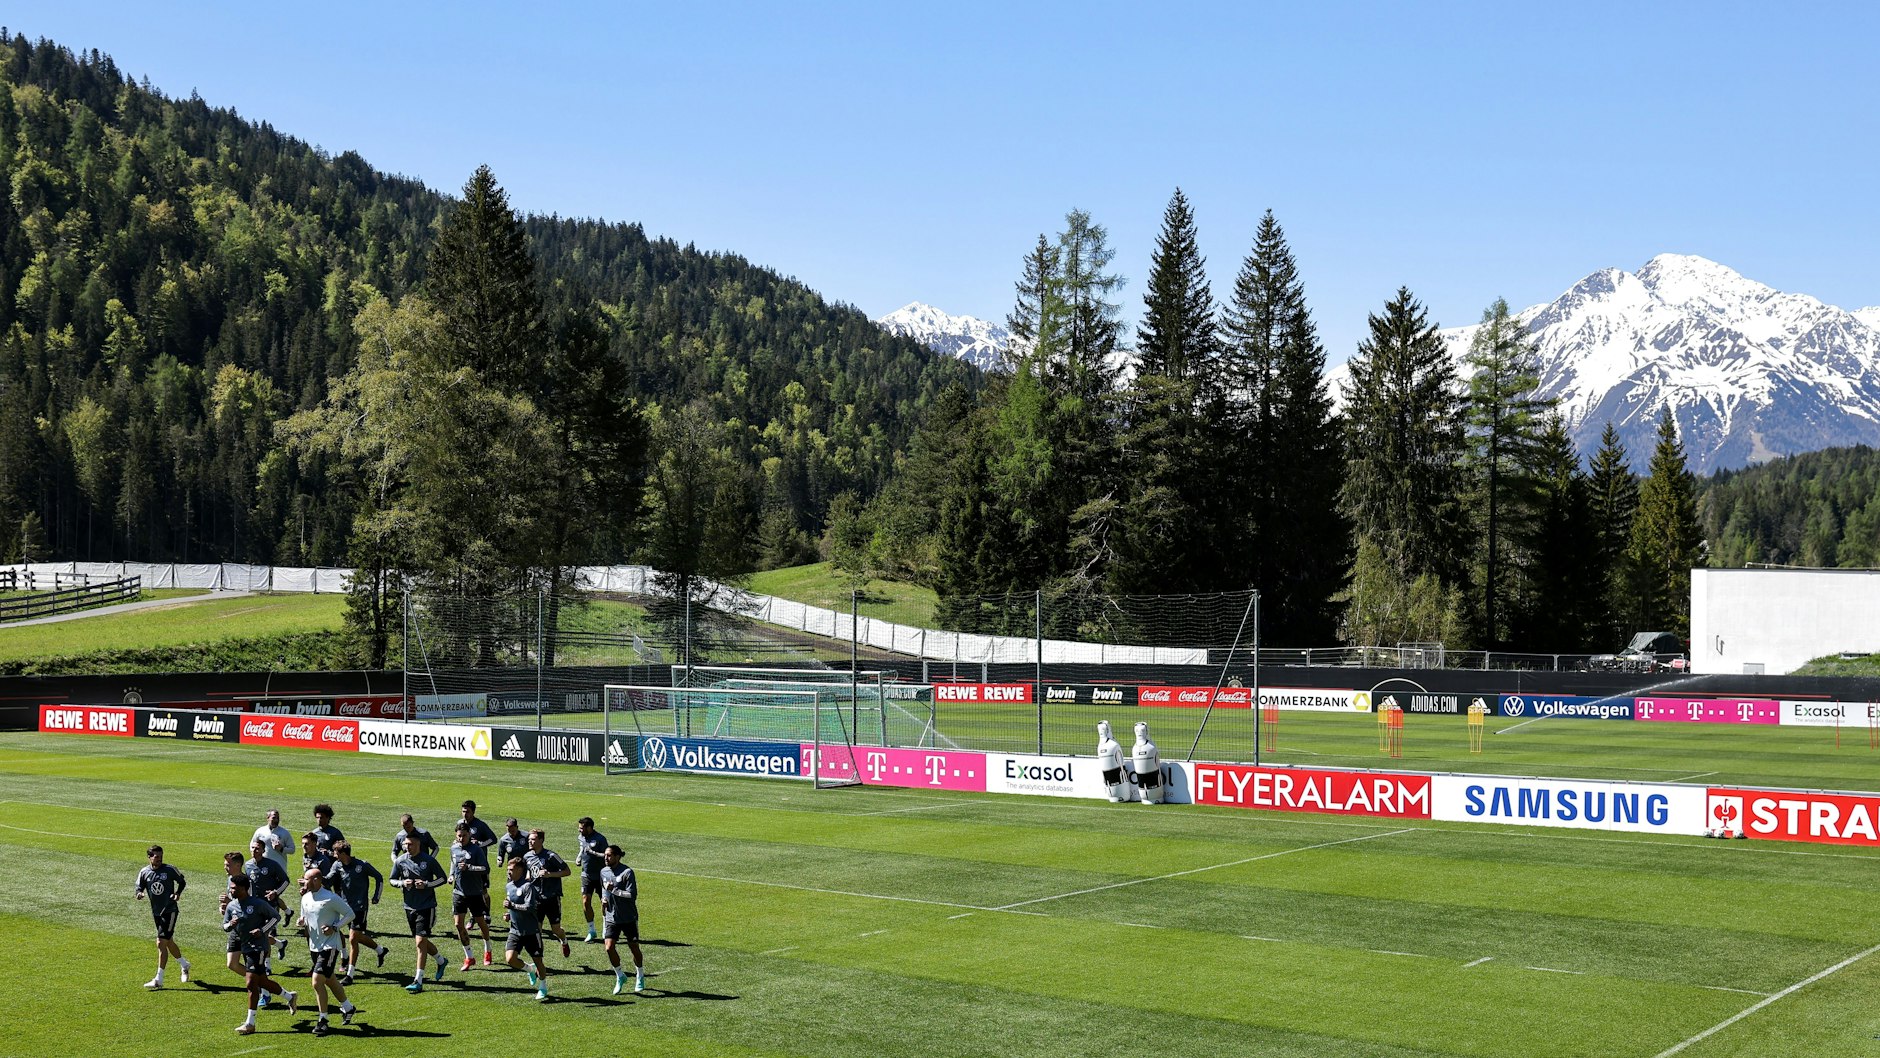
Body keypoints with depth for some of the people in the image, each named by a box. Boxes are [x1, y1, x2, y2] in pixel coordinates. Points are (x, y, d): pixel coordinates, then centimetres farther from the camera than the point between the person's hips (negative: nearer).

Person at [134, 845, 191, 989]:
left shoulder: (170, 870, -9)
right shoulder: (144, 872, 0)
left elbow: (182, 881, 5)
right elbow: (139, 888, 6)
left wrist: (178, 893, -13)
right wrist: (140, 894, -17)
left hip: (169, 911, -5)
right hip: (156, 912, 5)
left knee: (161, 943, -13)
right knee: (169, 942, 18)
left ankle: (159, 979, -11)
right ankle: (184, 964, 43)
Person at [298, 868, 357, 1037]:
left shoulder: (330, 898, -17)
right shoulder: (306, 898, 5)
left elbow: (350, 914, -9)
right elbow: (305, 916, 20)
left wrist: (334, 928, -19)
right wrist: (302, 920, -4)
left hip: (330, 945, -8)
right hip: (314, 945, 8)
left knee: (317, 980, -15)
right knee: (330, 980, 19)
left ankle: (323, 1020, -6)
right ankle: (347, 1008, 40)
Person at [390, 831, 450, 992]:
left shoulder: (428, 860, -9)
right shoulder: (401, 861, 0)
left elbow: (442, 878, 0)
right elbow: (392, 880, 11)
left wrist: (427, 884, -16)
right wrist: (403, 883, -10)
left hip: (427, 906, -5)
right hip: (409, 906, 5)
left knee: (420, 942, -11)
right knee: (419, 942, 13)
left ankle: (418, 981, -8)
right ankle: (440, 961, 41)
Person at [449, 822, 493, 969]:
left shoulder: (476, 849, -12)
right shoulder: (454, 848, 5)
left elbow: (486, 869, -17)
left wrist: (468, 867, -27)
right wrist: (451, 875, 9)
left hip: (475, 892, -4)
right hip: (458, 892, 4)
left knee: (480, 921, 9)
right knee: (458, 924, -5)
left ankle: (487, 951, 33)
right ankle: (469, 958, 5)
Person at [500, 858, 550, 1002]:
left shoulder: (527, 886, -15)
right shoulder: (508, 887, 10)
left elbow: (529, 907, -25)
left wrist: (512, 906, -25)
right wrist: (508, 914, 10)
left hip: (531, 931, -6)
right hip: (515, 930, 6)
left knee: (538, 961, 1)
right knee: (510, 959, -13)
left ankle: (543, 988, 24)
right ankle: (530, 970, 17)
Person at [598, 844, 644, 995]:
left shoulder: (627, 872, -16)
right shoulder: (604, 872, 5)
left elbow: (632, 895, -22)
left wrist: (613, 890, -23)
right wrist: (603, 899, 4)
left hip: (629, 918, -5)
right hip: (612, 918, 5)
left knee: (634, 948, 7)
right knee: (609, 948, -9)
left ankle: (640, 977, 30)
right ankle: (620, 977, 12)